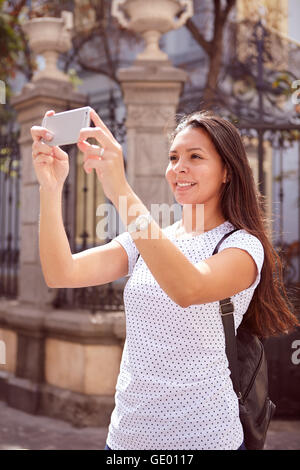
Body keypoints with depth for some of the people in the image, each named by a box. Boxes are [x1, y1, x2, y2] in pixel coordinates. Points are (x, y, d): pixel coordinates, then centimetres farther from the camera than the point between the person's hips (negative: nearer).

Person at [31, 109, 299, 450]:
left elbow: (188, 289, -33)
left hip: (201, 436, -5)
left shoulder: (242, 245, -10)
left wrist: (121, 192, -38)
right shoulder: (145, 240, 5)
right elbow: (61, 275, -9)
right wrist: (50, 189, -21)